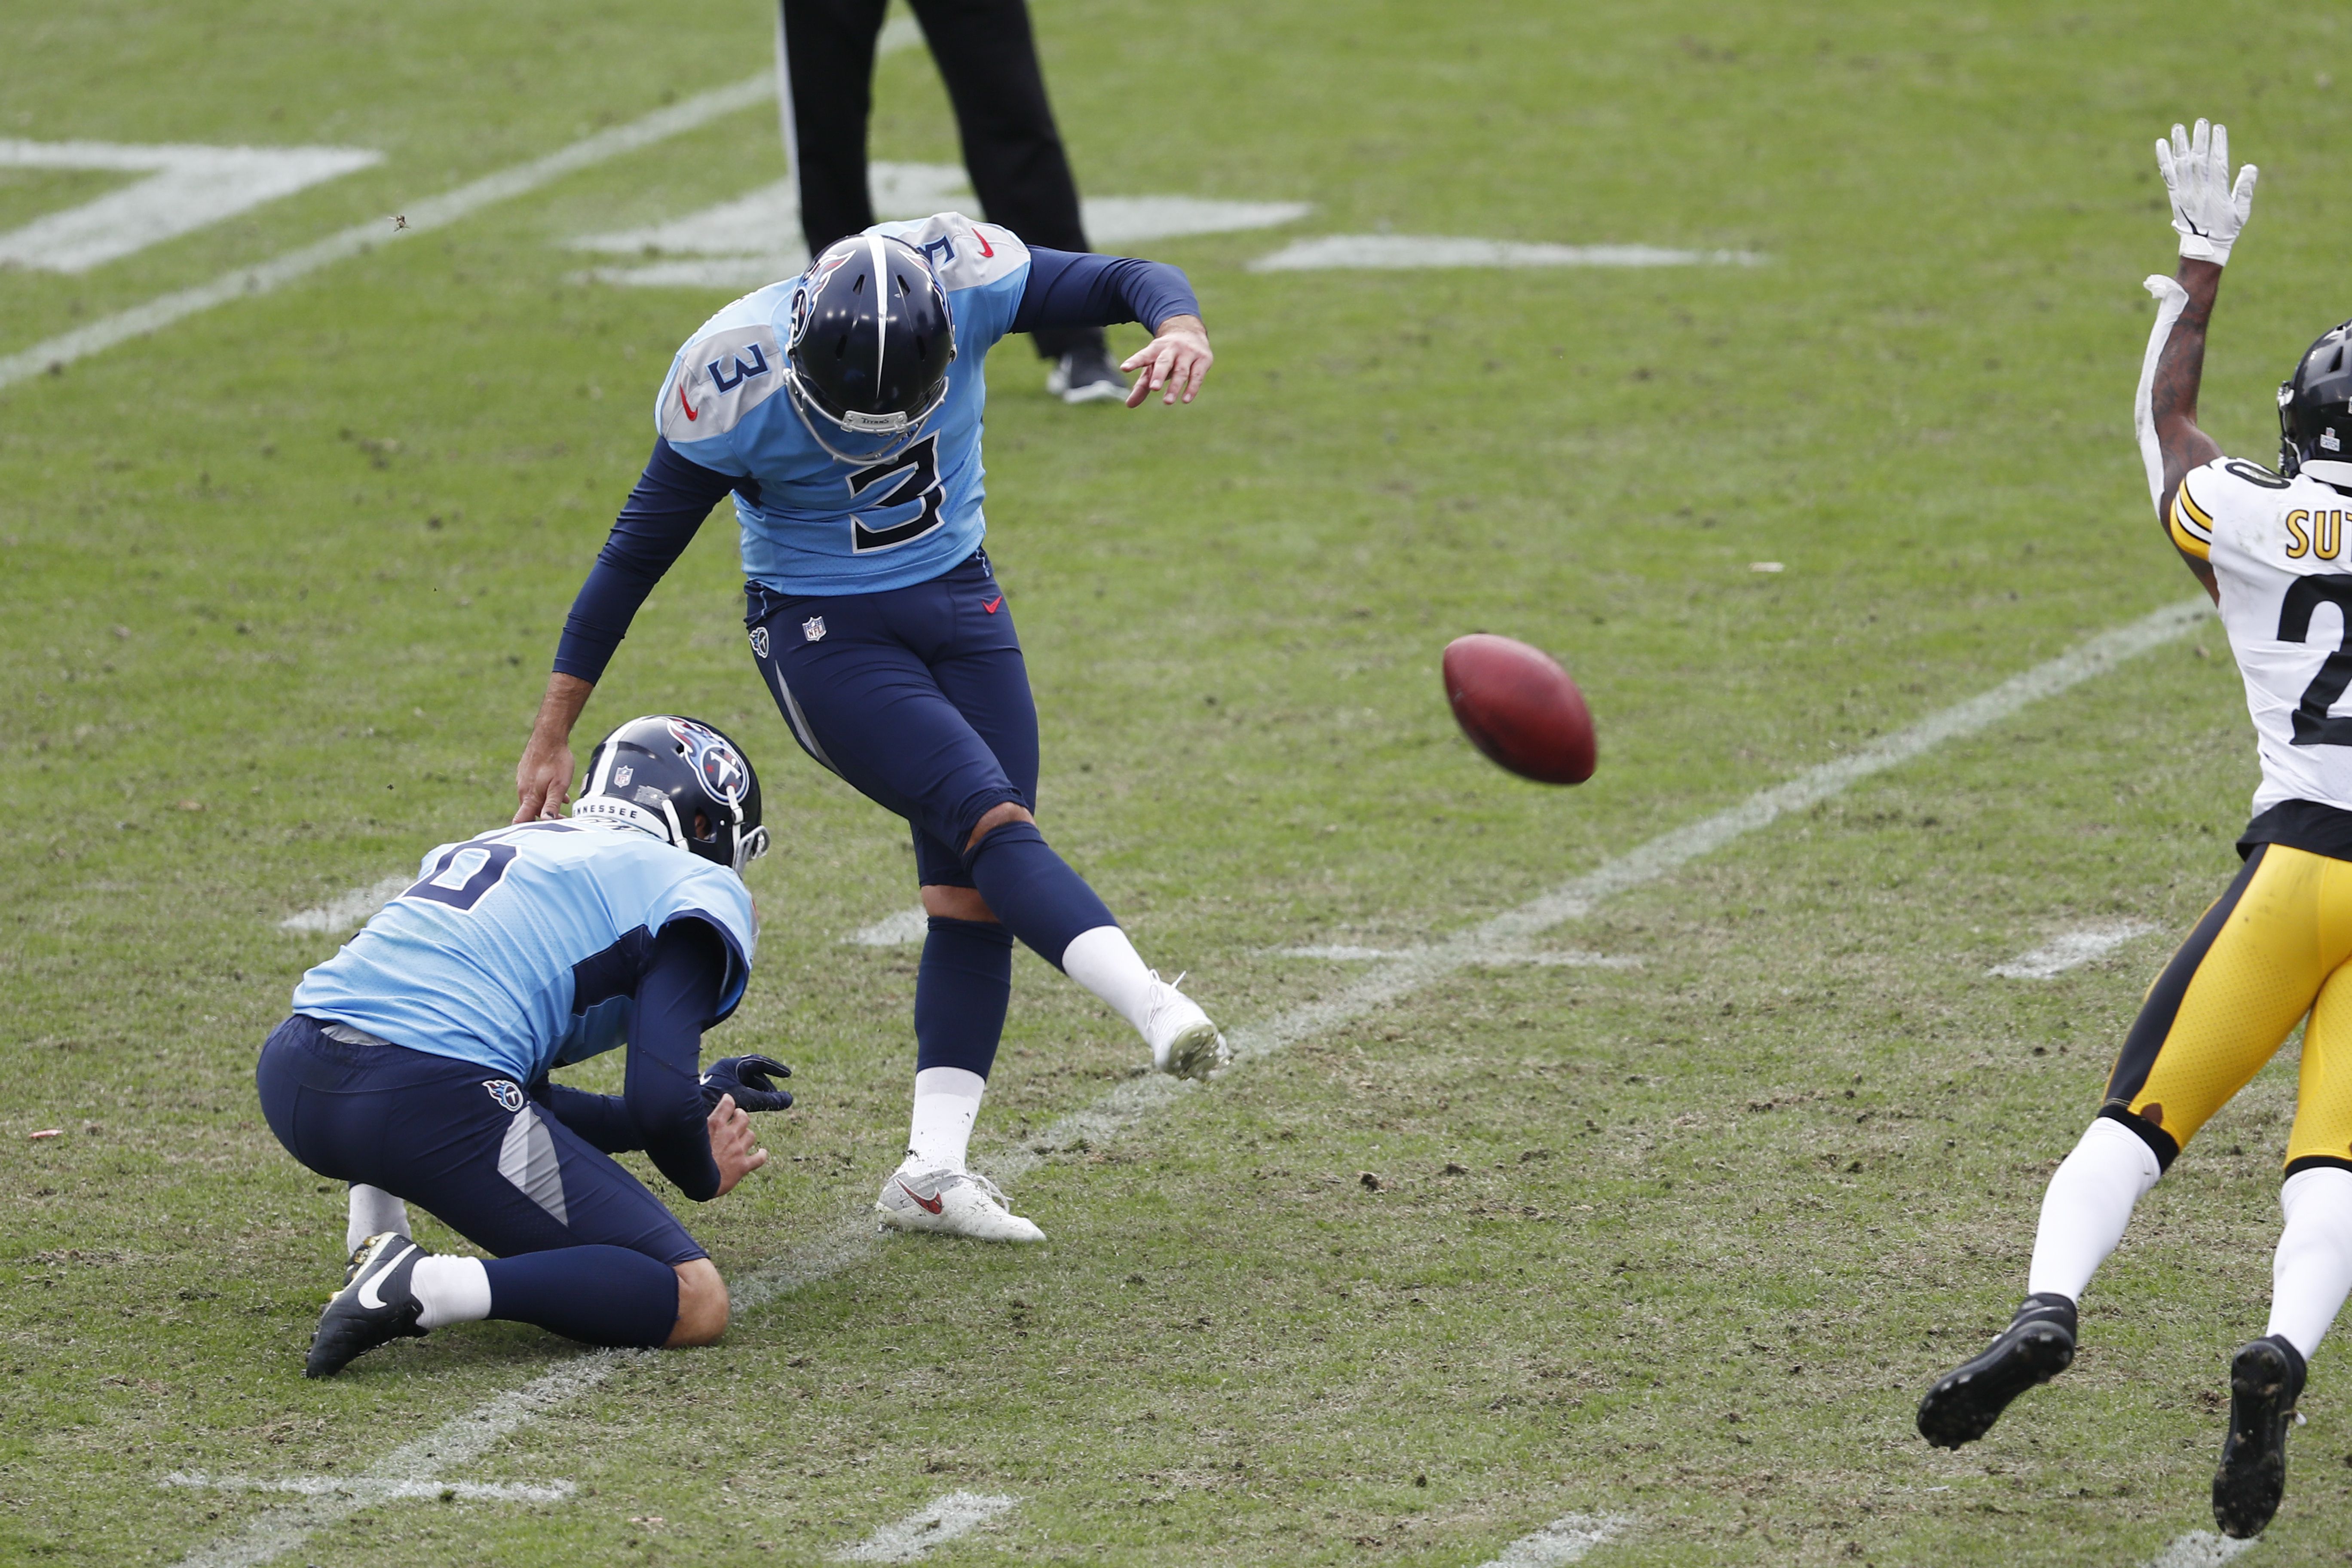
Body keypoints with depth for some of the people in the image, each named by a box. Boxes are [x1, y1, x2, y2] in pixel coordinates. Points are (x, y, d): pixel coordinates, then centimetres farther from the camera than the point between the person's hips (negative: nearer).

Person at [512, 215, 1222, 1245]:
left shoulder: (958, 280, -19)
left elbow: (1123, 282, -10)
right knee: (991, 823, -23)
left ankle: (933, 1168, 0)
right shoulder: (735, 386, -25)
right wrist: (552, 737, -8)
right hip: (827, 637, -4)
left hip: (959, 601, 4)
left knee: (971, 892, -1)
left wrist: (1180, 328, -36)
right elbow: (638, 552, -13)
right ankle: (1154, 1008, -36)